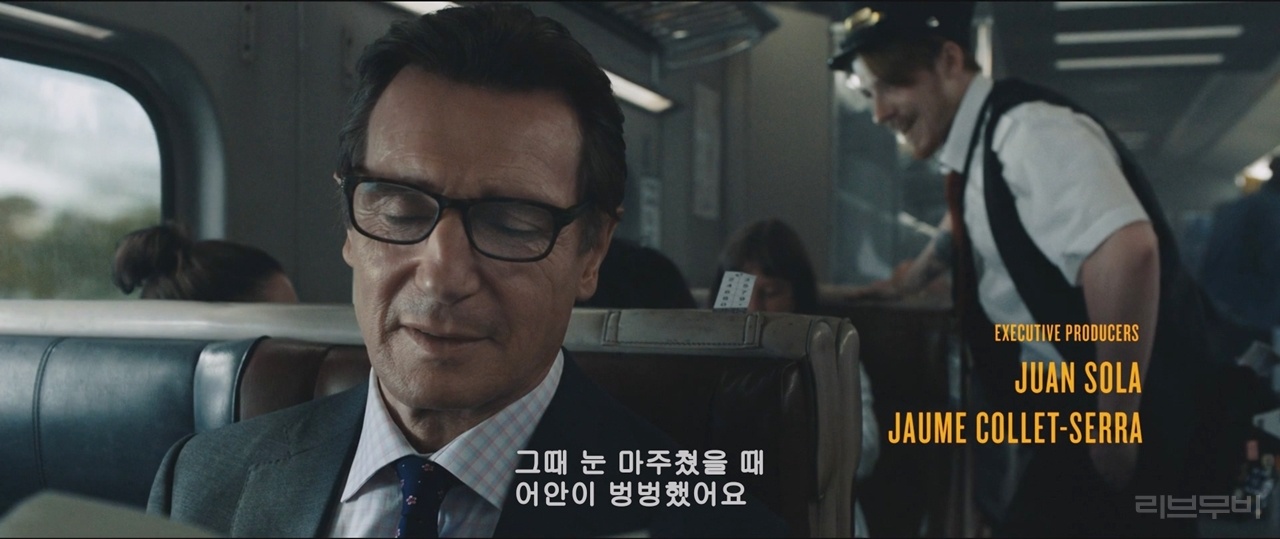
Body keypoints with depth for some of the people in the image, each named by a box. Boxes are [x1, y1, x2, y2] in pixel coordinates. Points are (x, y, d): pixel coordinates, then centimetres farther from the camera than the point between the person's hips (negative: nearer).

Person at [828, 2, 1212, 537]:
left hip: (1134, 413, -9)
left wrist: (1116, 423, -28)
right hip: (1075, 410, 9)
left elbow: (1127, 250, -33)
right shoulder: (976, 149, 9)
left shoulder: (1027, 128, -19)